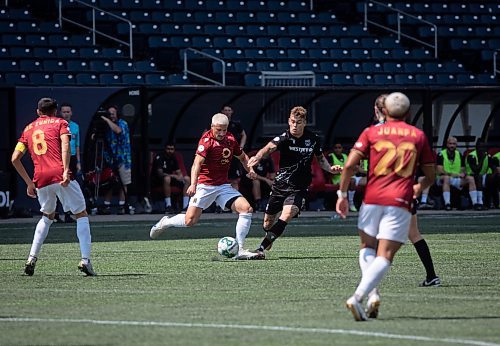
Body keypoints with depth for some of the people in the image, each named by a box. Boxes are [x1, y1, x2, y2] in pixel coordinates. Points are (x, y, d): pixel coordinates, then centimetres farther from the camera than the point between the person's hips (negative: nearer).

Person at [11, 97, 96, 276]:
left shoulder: (28, 129, 22)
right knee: (81, 214, 6)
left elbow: (15, 158, 16)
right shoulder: (60, 123, 11)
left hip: (40, 180, 4)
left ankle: (32, 258, 14)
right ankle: (85, 260, -8)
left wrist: (29, 182, 20)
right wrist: (66, 170, -18)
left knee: (47, 216, 26)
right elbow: (65, 144, -9)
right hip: (59, 174, -4)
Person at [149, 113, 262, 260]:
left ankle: (239, 250, -8)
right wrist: (193, 184, -40)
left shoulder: (230, 139, 7)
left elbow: (242, 156, 25)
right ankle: (165, 222, 19)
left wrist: (250, 169, 5)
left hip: (223, 186, 6)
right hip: (205, 185, -6)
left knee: (247, 209, -12)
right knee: (190, 221, -14)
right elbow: (197, 163, -26)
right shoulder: (207, 140, -14)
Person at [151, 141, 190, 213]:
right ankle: (168, 206, -40)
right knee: (167, 178, -40)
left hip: (171, 178, 7)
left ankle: (185, 206, -16)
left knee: (187, 179, -10)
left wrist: (180, 176, -16)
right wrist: (174, 176, -32)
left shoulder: (173, 158, 7)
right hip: (158, 180, -7)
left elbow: (178, 171, 8)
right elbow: (160, 173, -25)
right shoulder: (159, 157, -15)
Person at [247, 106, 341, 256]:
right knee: (268, 221, 7)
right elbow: (269, 148, -33)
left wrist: (330, 169, -1)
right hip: (280, 185, 0)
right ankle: (268, 241, 44)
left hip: (299, 188, 0)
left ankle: (261, 248, -26)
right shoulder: (284, 138, -13)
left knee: (288, 213, -26)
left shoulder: (313, 139, -2)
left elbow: (320, 157, 18)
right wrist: (257, 157, -55)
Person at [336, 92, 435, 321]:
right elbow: (430, 175, 17)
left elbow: (349, 166, -3)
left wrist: (342, 194, 6)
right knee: (384, 257, -4)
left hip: (372, 199, 1)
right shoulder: (418, 136, 11)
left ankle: (372, 294, 1)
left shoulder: (372, 132, 8)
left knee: (367, 248, 21)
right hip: (400, 202, -1)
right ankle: (357, 297, -23)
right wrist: (419, 188, 38)